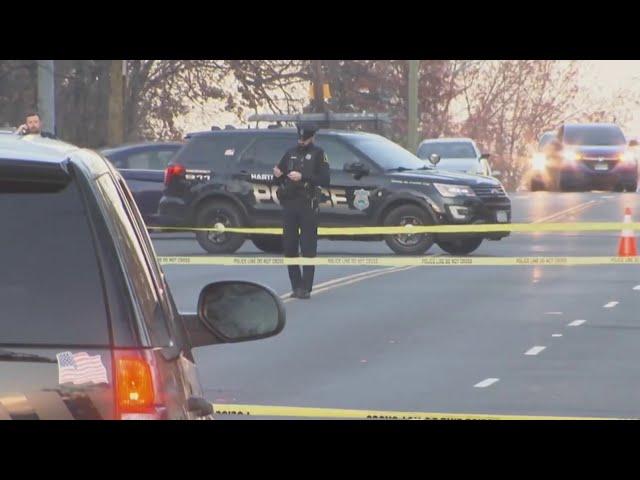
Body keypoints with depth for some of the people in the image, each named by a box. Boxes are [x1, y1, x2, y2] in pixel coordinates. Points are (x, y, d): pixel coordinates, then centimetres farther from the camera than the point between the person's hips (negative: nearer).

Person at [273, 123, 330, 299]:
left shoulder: (318, 154, 3)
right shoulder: (290, 154, 15)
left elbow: (325, 180, -9)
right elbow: (279, 181, 18)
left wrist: (302, 177, -17)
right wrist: (277, 176, -5)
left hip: (308, 206, -5)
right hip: (289, 205, 5)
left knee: (308, 248, -6)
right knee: (289, 246, 3)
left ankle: (306, 288, -8)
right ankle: (296, 286, 9)